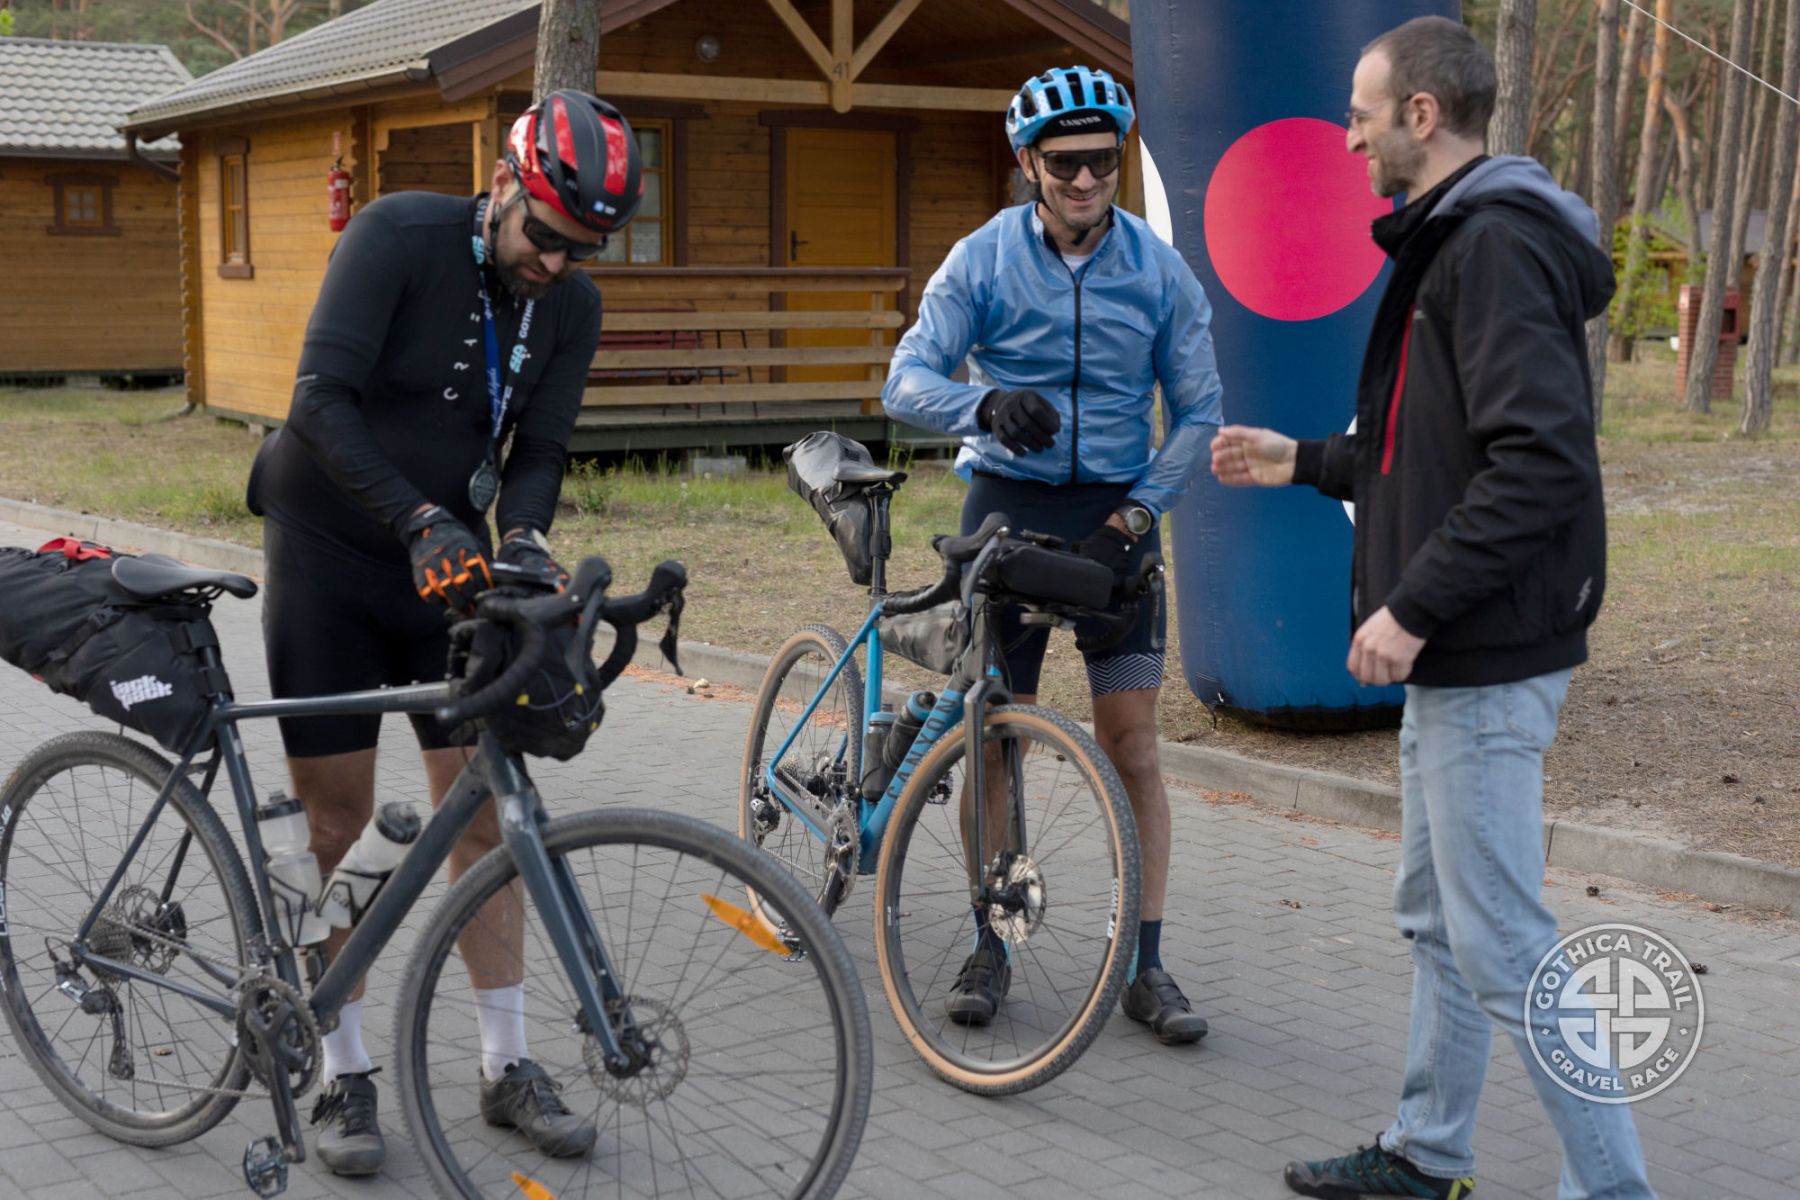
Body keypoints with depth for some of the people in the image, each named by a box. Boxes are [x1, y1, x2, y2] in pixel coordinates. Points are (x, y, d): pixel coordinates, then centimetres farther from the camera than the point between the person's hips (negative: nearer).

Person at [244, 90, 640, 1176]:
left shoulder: (572, 306, -3)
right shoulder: (398, 236, -19)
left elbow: (540, 451, -3)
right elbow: (323, 404, -26)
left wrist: (523, 539, -24)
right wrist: (423, 521, -36)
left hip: (450, 565, 4)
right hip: (331, 556, -4)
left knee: (480, 810, 3)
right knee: (339, 821, -1)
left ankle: (509, 1066, 13)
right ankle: (346, 1074, 12)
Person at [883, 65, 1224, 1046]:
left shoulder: (1160, 271, -1)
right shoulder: (982, 261, -4)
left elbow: (1197, 414, 2)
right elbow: (907, 383, -12)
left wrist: (1133, 518, -10)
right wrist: (986, 404, -34)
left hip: (1116, 515, 1)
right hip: (1009, 505, 0)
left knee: (1130, 745, -2)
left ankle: (1143, 965, 7)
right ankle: (991, 945, 18)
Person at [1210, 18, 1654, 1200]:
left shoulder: (1497, 247, -17)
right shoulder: (1452, 242, 15)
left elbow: (1541, 462, -27)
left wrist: (1413, 605, -25)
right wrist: (1303, 460, 21)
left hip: (1488, 660, -11)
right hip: (1456, 655, 11)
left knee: (1503, 945, -5)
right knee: (1437, 916, 18)